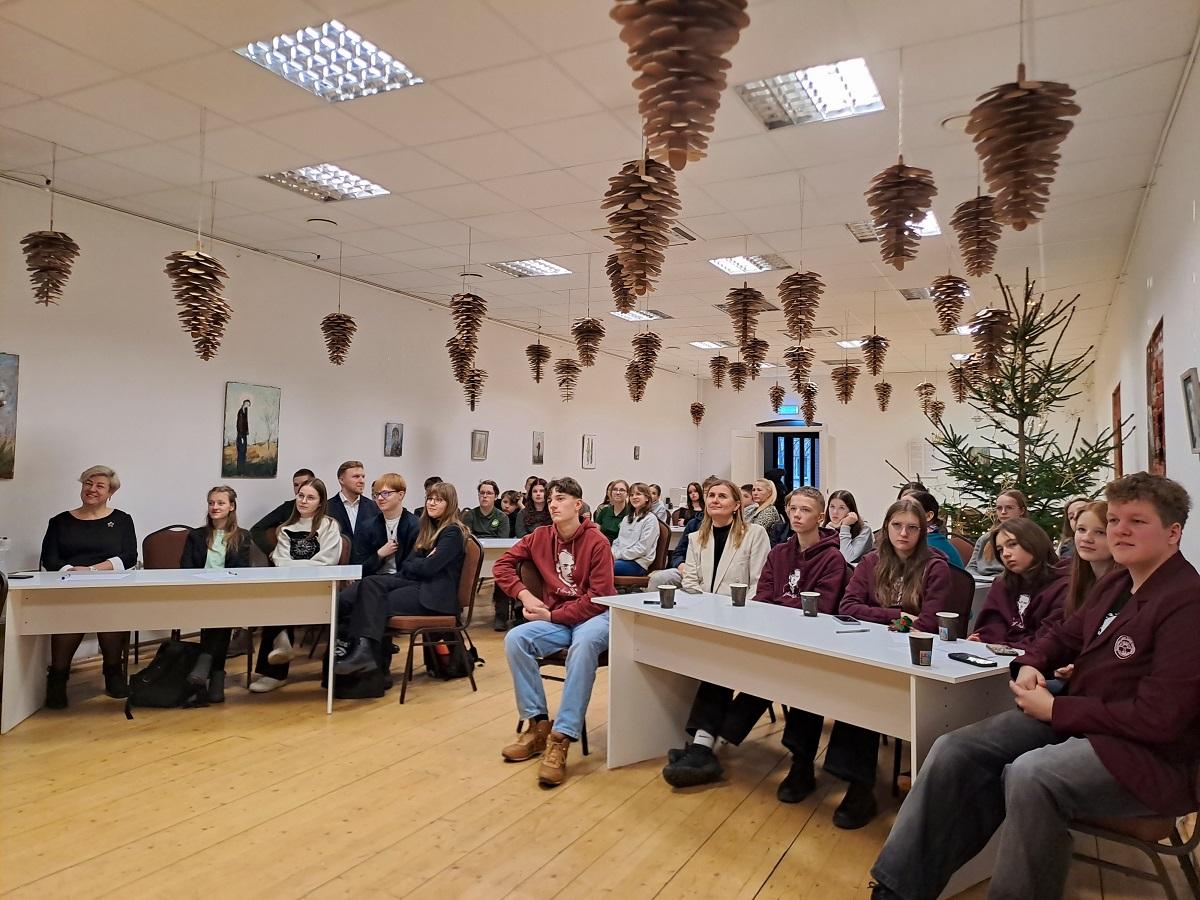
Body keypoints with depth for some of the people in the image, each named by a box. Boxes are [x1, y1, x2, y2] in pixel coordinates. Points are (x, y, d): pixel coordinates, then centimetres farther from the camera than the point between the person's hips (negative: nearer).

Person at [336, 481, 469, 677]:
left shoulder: (453, 532, -7)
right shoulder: (429, 528, 20)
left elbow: (428, 568, -16)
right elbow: (406, 565, 12)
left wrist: (409, 565, 3)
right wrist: (421, 562, -10)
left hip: (436, 595, -8)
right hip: (418, 584, 8)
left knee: (376, 603, -22)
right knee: (370, 583, -19)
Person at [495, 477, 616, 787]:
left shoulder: (596, 542, -12)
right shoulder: (540, 536, 3)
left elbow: (598, 598, -16)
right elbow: (502, 565, 10)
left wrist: (552, 615, -16)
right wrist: (525, 595, -7)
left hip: (595, 616, -5)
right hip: (555, 618, 5)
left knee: (583, 645, -38)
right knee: (515, 639, -23)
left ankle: (561, 738, -35)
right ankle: (539, 725, -13)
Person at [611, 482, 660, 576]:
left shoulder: (650, 519, -1)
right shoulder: (626, 518, 24)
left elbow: (642, 548, -10)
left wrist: (618, 555, -13)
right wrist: (612, 554, -2)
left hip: (638, 563, -6)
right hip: (621, 558, 6)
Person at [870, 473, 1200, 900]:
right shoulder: (1114, 583, 10)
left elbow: (1158, 719, -21)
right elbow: (1066, 634, 25)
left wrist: (1054, 709, -15)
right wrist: (1031, 664, 3)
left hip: (1148, 752, -8)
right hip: (1073, 715, 8)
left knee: (1029, 776, -36)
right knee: (955, 751, -10)